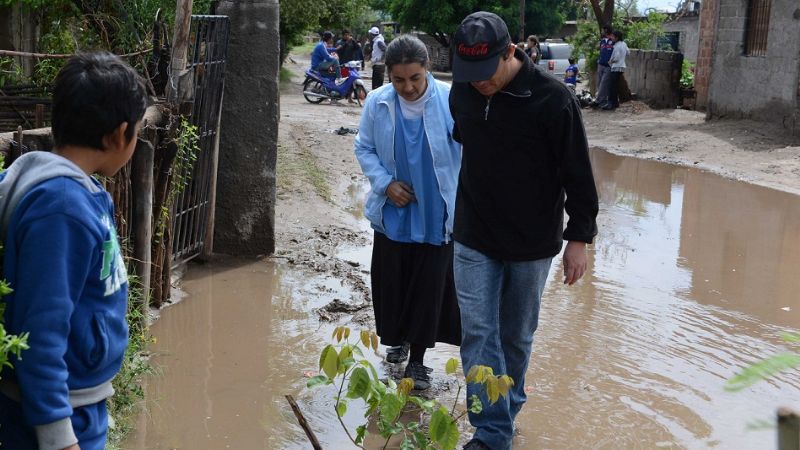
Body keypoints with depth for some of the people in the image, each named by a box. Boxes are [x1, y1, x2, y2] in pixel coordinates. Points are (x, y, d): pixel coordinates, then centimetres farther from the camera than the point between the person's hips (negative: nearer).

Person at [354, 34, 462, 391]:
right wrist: (386, 183, -10)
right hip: (392, 212, 3)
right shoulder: (378, 103, -7)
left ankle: (417, 359, 16)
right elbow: (364, 149, 5)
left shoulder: (449, 101, -15)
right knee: (390, 281, 14)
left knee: (429, 285, 3)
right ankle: (398, 339, 40)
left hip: (436, 215, -2)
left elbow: (467, 151, -8)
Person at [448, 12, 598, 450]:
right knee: (478, 335, -3)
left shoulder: (552, 98, -18)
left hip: (531, 243, -3)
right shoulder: (462, 92, -4)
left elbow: (577, 172, -11)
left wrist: (578, 237, -9)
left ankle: (506, 410, 34)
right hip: (473, 240, 3)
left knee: (516, 336, 13)